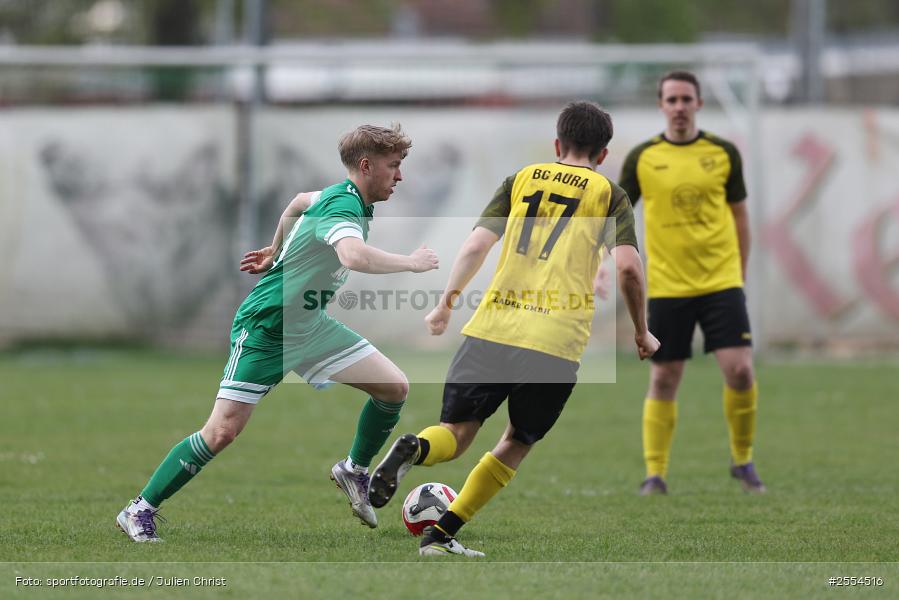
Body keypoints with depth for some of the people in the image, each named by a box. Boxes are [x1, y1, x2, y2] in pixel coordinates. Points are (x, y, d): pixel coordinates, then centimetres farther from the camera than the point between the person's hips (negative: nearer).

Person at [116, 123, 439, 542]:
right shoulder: (343, 206, -26)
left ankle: (354, 471, 20)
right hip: (264, 329, -9)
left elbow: (299, 202, 25)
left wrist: (276, 251, 35)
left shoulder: (342, 196, 3)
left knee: (395, 387, -2)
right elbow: (354, 257, -47)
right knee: (223, 431, -13)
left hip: (310, 325, 9)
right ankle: (140, 510, 1)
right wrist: (411, 262, -33)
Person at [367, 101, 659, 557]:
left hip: (491, 329, 2)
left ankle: (414, 449, -30)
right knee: (517, 443, 15)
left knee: (458, 430, 6)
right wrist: (642, 333, 8)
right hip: (556, 343, -2)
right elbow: (628, 267, -4)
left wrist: (447, 303, 16)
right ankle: (442, 533, 6)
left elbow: (476, 245, 7)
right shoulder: (609, 195, 10)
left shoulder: (522, 179, 17)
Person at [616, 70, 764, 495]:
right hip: (665, 286, 0)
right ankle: (655, 473, 11)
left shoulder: (723, 153, 4)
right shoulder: (642, 158, 1)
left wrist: (740, 270, 11)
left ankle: (742, 460, 10)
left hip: (721, 282, 0)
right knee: (663, 381, 2)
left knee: (740, 371, -10)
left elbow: (739, 213, 13)